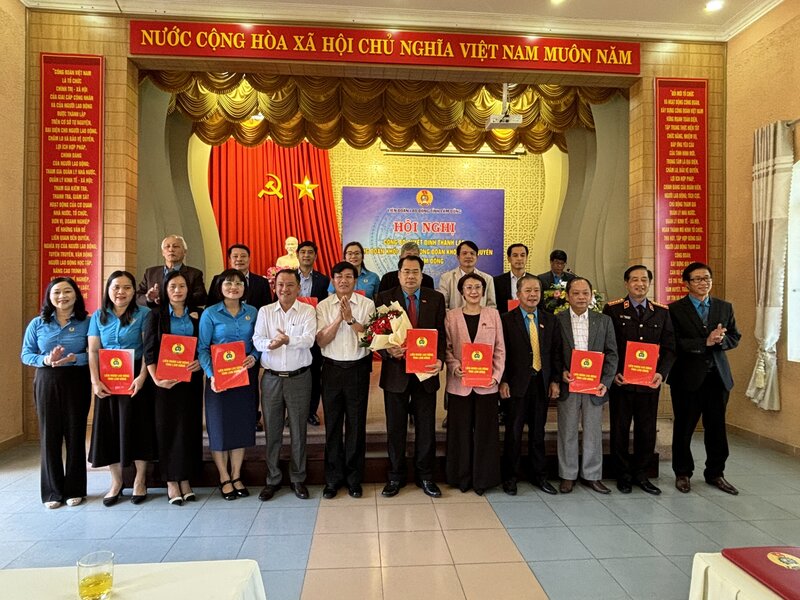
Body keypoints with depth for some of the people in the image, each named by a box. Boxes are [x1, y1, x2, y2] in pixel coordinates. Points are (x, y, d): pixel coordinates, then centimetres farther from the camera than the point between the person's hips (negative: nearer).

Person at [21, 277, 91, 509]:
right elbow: (26, 355, 4)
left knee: (75, 434, 3)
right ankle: (52, 491, 18)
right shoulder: (37, 323, 5)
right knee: (49, 435, 4)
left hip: (77, 383, -1)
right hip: (47, 383, 1)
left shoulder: (87, 323, -1)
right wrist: (46, 360, -15)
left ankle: (75, 489, 18)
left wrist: (74, 358, -22)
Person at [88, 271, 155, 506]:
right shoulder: (99, 316, 8)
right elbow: (93, 351, 4)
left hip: (135, 379, -3)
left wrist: (142, 377, -18)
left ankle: (140, 481, 16)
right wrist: (95, 381, -6)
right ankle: (116, 482, 21)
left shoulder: (143, 314, -2)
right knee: (109, 428, 7)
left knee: (137, 426, 2)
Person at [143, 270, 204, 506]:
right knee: (167, 428, 2)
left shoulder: (198, 315, 8)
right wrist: (155, 378, -14)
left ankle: (185, 479, 16)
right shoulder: (157, 315, 3)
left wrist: (201, 362, -12)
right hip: (166, 381, -2)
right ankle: (171, 482, 11)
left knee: (190, 427, 5)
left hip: (191, 379, 2)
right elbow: (149, 351, -2)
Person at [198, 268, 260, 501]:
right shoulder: (210, 313, -3)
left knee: (242, 424, 9)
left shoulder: (252, 312, 5)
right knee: (220, 426, 5)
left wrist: (254, 356, -12)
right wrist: (211, 375, -18)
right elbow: (202, 348, -6)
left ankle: (236, 476, 24)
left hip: (246, 375, 3)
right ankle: (224, 478, 22)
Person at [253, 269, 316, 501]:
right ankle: (273, 479, 25)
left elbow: (309, 339, -15)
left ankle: (298, 479, 23)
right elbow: (257, 340, -5)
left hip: (299, 377, -2)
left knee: (298, 431, 7)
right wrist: (269, 344, -27)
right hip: (271, 378, 2)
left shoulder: (307, 311, -1)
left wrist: (288, 340, -33)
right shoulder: (265, 311, 6)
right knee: (272, 431, 10)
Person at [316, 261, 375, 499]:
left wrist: (350, 319, -20)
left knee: (356, 425, 7)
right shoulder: (323, 306, 2)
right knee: (332, 425, 9)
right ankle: (333, 479, 24)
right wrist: (339, 318, -16)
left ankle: (354, 479, 23)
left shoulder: (366, 304, -1)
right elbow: (321, 341, -6)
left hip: (358, 369, -1)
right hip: (332, 369, 1)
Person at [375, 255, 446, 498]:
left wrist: (439, 360, -13)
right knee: (395, 429, 11)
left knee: (426, 428, 10)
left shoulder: (436, 299, 4)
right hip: (396, 371, -1)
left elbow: (441, 334, 3)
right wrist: (388, 351, -21)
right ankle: (395, 476, 27)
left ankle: (425, 476, 27)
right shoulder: (384, 298, 1)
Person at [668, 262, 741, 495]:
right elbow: (675, 343, -13)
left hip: (718, 376, 4)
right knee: (684, 427, 8)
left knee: (717, 427, 11)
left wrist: (719, 340, -13)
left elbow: (735, 337, 7)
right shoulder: (675, 309, -6)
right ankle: (682, 473, 23)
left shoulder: (725, 307, 9)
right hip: (687, 377, -4)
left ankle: (715, 473, 28)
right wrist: (706, 342, -20)